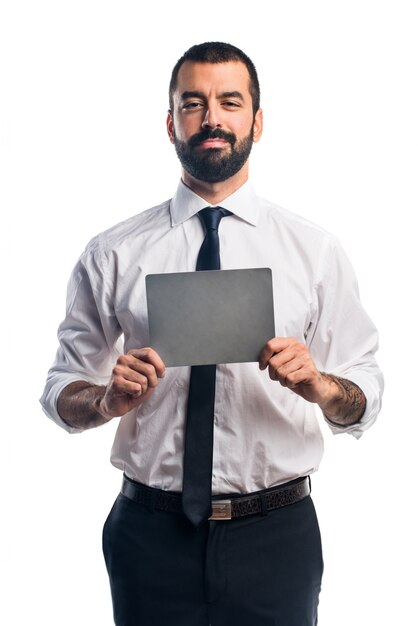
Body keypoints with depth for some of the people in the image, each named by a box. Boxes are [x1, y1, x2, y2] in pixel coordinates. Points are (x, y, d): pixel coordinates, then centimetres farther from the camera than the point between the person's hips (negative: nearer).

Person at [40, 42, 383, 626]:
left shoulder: (316, 250, 0)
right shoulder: (112, 255, 0)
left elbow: (366, 397, -1)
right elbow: (61, 391, 3)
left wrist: (319, 384, -21)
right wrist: (109, 399, -18)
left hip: (277, 533, 0)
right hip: (152, 532, 0)